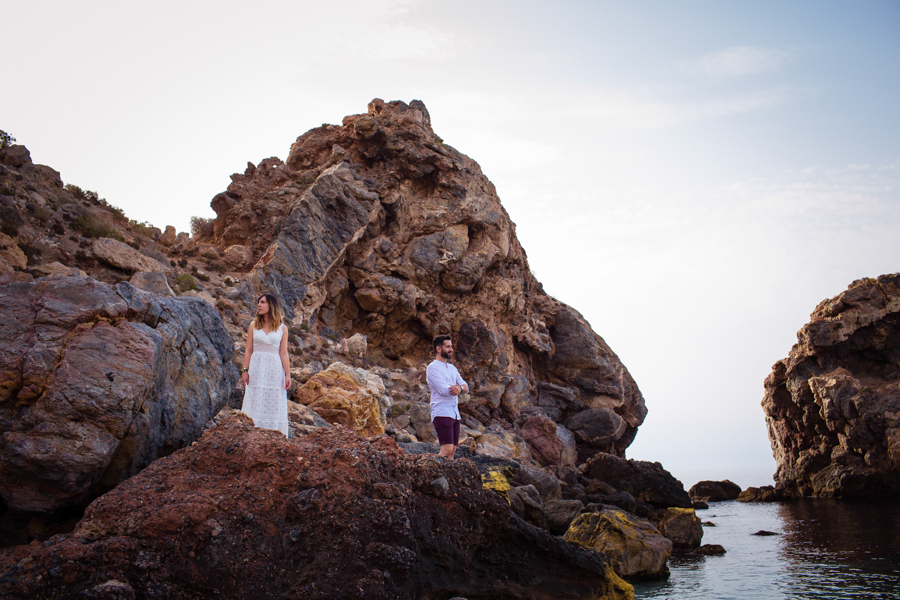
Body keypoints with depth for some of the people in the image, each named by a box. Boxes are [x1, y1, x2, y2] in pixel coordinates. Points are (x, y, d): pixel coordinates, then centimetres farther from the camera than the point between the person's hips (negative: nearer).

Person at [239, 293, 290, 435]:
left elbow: (283, 353, 4)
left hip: (274, 370, -1)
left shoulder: (282, 328, 5)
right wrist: (244, 370, -1)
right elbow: (248, 350, 7)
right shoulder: (254, 325, 8)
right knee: (255, 405, -1)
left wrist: (288, 375, -2)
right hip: (256, 369, 1)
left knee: (273, 406, -1)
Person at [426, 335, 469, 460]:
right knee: (447, 450, -18)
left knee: (452, 451, 4)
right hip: (442, 413, -8)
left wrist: (459, 387, -15)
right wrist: (460, 388, 1)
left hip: (455, 413, 8)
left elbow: (466, 387, 10)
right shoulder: (433, 367, -6)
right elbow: (445, 390, -16)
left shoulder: (452, 368, 20)